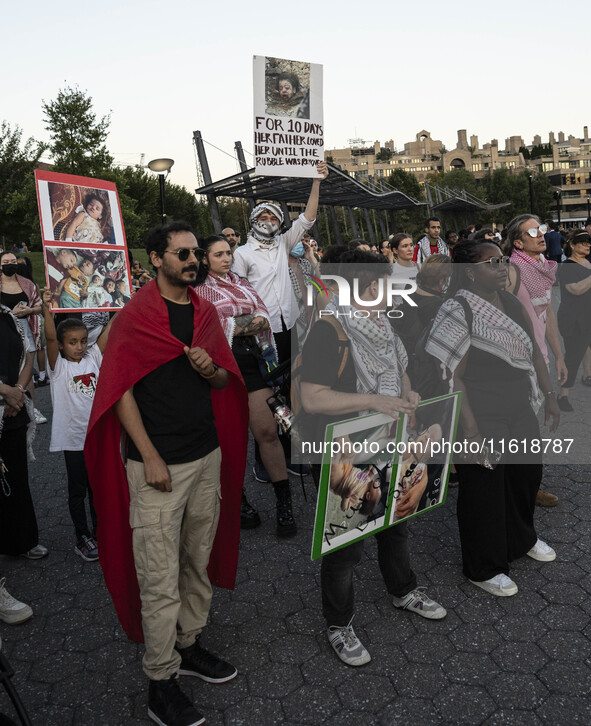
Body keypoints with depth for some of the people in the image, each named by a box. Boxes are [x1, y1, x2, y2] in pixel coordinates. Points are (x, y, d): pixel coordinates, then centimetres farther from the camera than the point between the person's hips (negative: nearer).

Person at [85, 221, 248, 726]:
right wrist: (150, 457, -15)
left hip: (208, 456, 6)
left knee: (199, 563, 17)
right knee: (160, 580, 1)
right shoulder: (134, 316, -6)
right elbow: (121, 390, -9)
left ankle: (189, 645, 36)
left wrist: (212, 369, -7)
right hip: (157, 464, -5)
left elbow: (227, 380, 17)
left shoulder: (207, 313, 10)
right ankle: (161, 682, 17)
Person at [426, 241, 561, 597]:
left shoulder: (512, 303, 6)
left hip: (520, 410, 8)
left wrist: (550, 395, 14)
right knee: (485, 488, 6)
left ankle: (522, 538, 50)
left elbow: (534, 352, 15)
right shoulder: (458, 312, -18)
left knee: (528, 473, 21)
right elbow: (451, 376, -21)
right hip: (483, 417, -8)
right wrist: (471, 430, -23)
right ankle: (484, 568, 28)